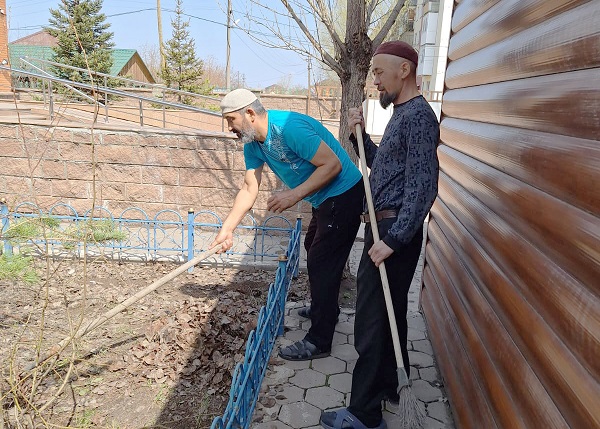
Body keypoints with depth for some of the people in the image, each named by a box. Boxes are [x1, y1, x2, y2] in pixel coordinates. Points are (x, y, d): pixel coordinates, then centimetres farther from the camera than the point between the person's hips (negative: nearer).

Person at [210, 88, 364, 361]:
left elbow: (333, 164, -28)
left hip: (343, 194, -10)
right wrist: (227, 229, -1)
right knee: (313, 248, 25)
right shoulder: (253, 145, 1)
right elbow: (249, 189, 3)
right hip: (324, 199, 10)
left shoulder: (289, 127, -27)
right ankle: (323, 308, 48)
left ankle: (319, 341, 5)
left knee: (321, 263, -7)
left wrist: (295, 195, -31)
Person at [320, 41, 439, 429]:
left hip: (395, 230, -10)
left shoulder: (418, 116, -15)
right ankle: (387, 386, 35)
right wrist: (360, 134, 8)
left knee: (373, 320, -5)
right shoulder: (403, 114, 16)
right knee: (387, 313, 19)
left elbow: (422, 187, -22)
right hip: (386, 227, 10)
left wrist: (392, 239, -24)